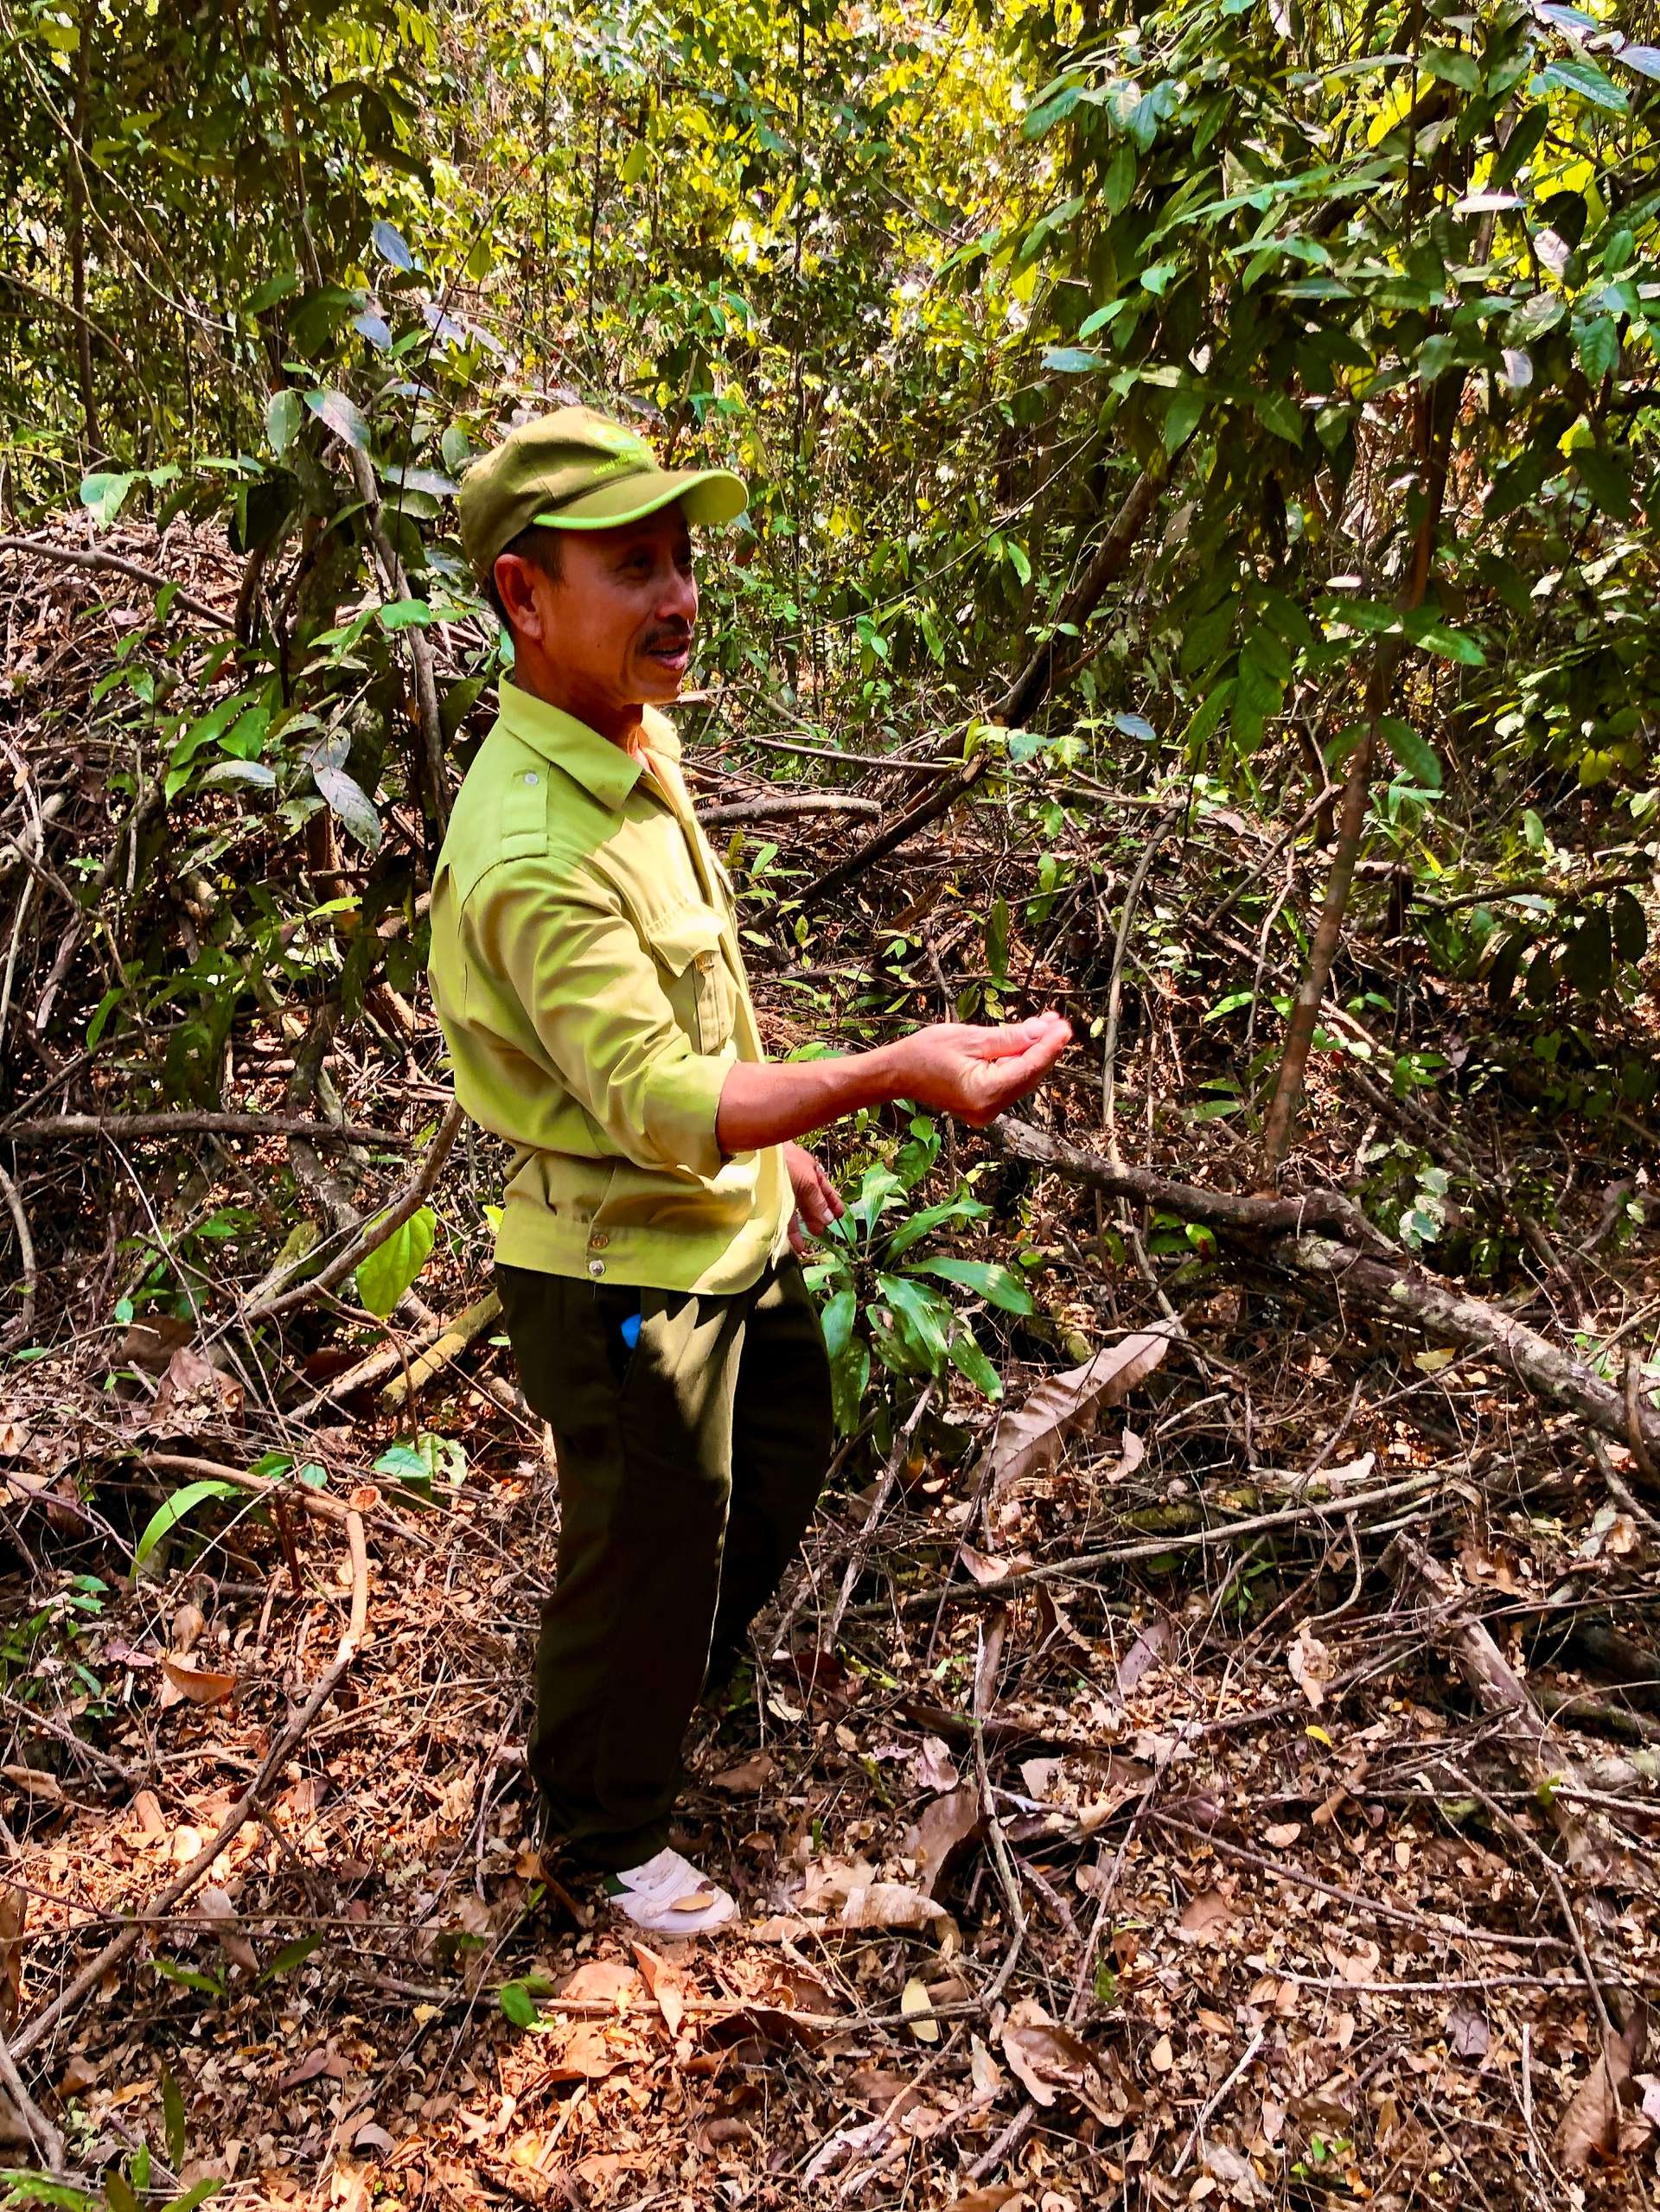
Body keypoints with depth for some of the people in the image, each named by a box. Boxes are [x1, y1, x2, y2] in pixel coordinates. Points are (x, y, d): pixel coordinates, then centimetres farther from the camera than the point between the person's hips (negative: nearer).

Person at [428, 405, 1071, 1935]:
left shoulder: (639, 740, -1)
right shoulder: (529, 854, -32)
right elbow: (660, 1103, -36)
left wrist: (779, 1140, 17)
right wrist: (891, 1073, -46)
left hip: (735, 1224, 9)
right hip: (624, 1272, -9)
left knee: (783, 1459, 28)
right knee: (646, 1553, 11)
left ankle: (686, 1677, 57)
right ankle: (608, 1834, 39)